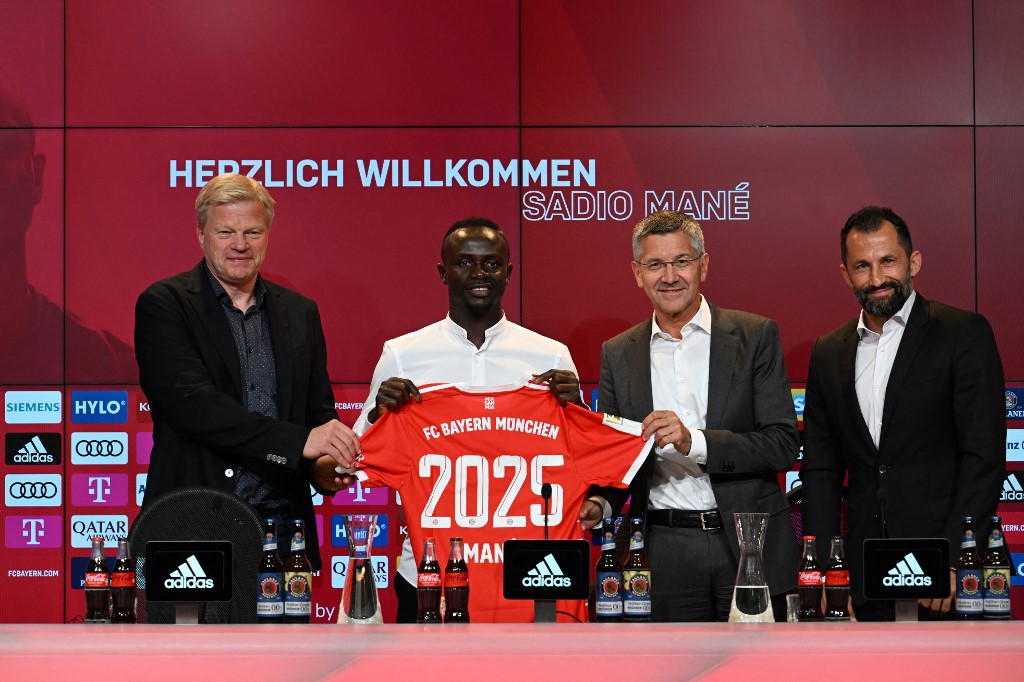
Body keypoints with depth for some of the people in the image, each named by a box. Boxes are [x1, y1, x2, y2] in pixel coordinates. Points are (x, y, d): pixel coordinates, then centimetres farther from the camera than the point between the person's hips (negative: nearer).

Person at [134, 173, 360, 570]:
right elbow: (194, 404, -14)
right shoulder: (164, 305, -2)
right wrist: (299, 441, -21)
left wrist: (322, 467, -5)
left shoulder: (300, 313, 14)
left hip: (283, 524, 4)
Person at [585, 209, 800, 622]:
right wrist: (597, 503, -8)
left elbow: (784, 445, -7)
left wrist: (694, 442, -19)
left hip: (749, 545, -2)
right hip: (665, 553, 2)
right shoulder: (618, 354, 9)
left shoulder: (755, 336, 0)